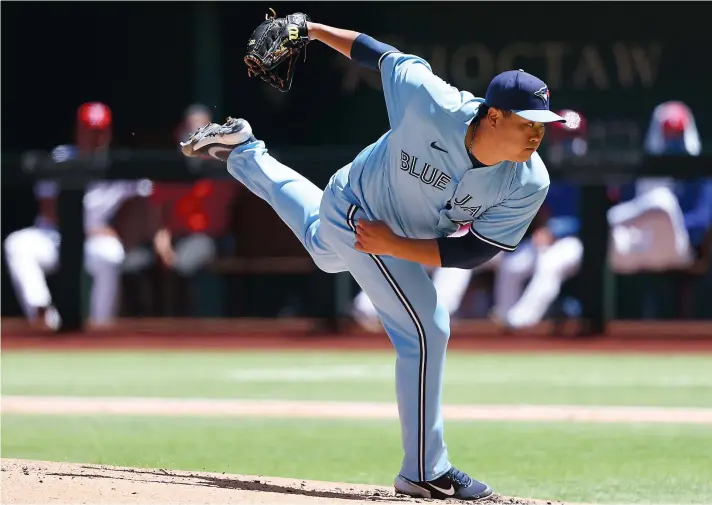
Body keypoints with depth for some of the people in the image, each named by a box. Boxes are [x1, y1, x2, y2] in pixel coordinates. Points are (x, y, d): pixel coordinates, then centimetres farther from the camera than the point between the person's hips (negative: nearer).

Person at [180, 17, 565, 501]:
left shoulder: (529, 184, -29)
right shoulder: (431, 103, -40)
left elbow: (474, 252, -21)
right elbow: (385, 57, -22)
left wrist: (394, 246, -28)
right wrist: (315, 31, -12)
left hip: (408, 239, 6)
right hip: (357, 213, -6)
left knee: (325, 242, 37)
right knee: (426, 329, -17)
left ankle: (243, 151, 57)